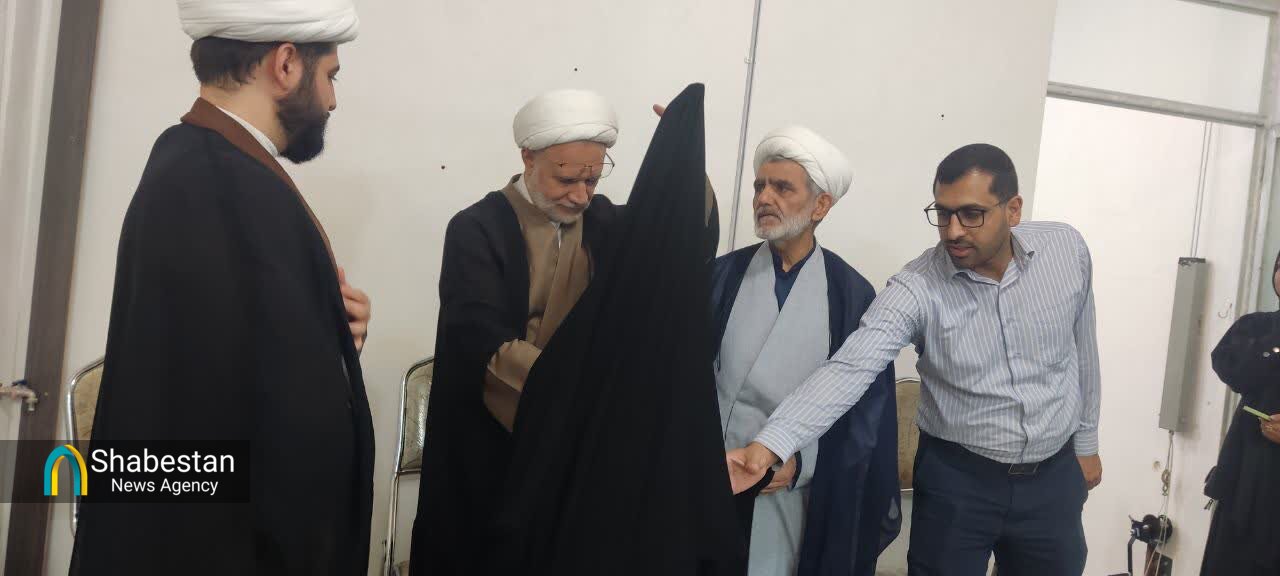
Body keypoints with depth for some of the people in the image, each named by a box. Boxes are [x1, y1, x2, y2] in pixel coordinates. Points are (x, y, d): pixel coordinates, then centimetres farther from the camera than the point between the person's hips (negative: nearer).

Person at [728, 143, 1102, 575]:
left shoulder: (1068, 250, -8)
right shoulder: (916, 288, -19)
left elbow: (1082, 349, 7)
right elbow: (849, 368, -31)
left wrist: (1086, 441, 15)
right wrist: (768, 446, -44)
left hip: (1054, 477, 3)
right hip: (956, 480, -3)